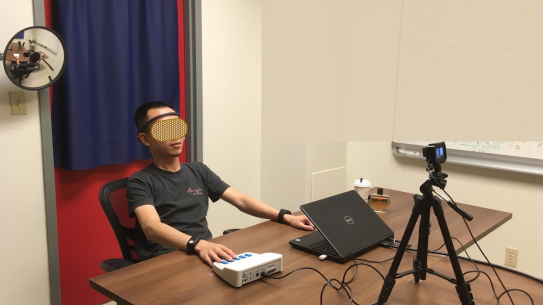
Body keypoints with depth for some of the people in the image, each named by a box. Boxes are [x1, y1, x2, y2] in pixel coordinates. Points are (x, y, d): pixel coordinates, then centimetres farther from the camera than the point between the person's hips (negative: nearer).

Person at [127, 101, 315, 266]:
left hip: (206, 256, 6)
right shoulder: (140, 182, -1)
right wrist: (199, 245, -36)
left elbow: (241, 201, 12)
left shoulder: (198, 170, 16)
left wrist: (286, 217, -2)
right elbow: (152, 229, -18)